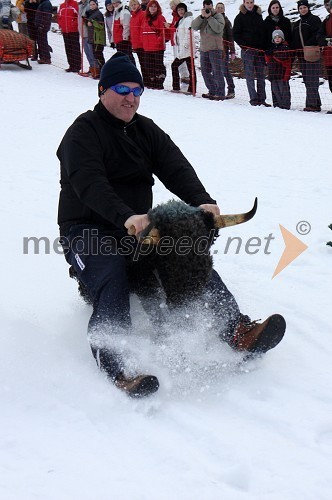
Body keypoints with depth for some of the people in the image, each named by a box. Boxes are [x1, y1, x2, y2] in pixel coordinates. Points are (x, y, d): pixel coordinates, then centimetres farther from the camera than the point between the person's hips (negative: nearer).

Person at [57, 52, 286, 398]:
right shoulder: (83, 132, -7)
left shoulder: (146, 130, 14)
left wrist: (202, 201, -23)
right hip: (87, 229, -6)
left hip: (139, 224, 6)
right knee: (112, 281, -32)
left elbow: (176, 168, -2)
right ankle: (116, 366, -48)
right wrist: (125, 217, -43)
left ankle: (237, 331, -20)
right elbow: (89, 184, -25)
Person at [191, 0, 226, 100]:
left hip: (215, 48, -6)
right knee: (205, 71, 11)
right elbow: (194, 26, -3)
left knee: (217, 71, -9)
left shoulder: (218, 16, -1)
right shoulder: (201, 18, 14)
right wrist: (202, 16, -14)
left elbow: (218, 28, -18)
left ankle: (220, 93, -7)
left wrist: (209, 17, -16)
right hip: (204, 48, 6)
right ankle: (212, 91, 21)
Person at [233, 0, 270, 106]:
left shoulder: (258, 15, 13)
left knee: (261, 75, 3)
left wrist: (263, 47, 5)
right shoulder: (240, 17, 1)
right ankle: (253, 99, -4)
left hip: (259, 49, 4)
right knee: (250, 75, -6)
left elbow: (263, 32, 17)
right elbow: (235, 34, -1)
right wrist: (244, 46, -11)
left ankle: (261, 99, 6)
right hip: (247, 50, -4)